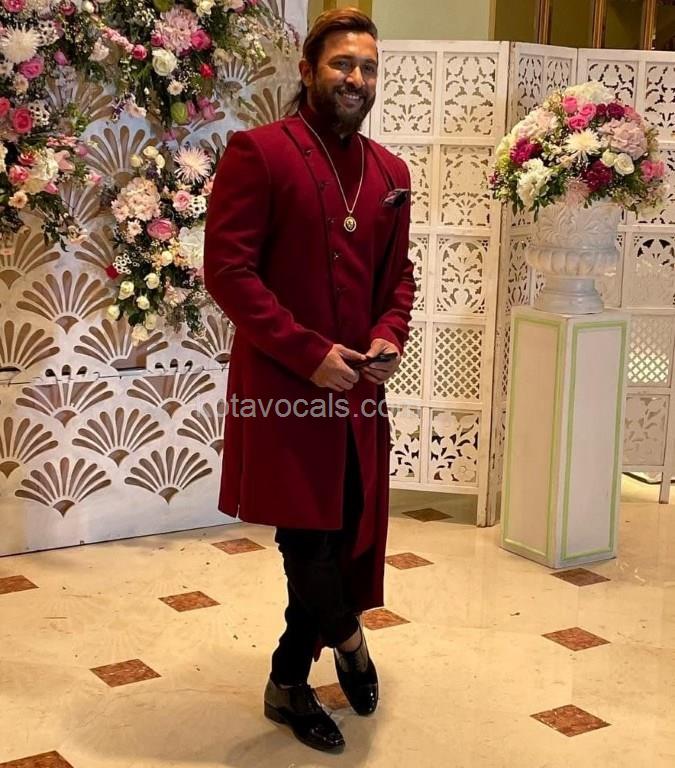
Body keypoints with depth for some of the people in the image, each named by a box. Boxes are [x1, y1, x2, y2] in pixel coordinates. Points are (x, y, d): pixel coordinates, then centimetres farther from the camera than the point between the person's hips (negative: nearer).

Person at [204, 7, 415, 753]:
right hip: (283, 385, -6)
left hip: (359, 388, 6)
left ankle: (290, 683, 33)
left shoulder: (390, 172, 11)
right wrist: (311, 352, -17)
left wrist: (389, 336, -3)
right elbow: (227, 270, -13)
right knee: (312, 543, 1)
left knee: (352, 534, 11)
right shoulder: (257, 152, -8)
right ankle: (345, 635, 31)